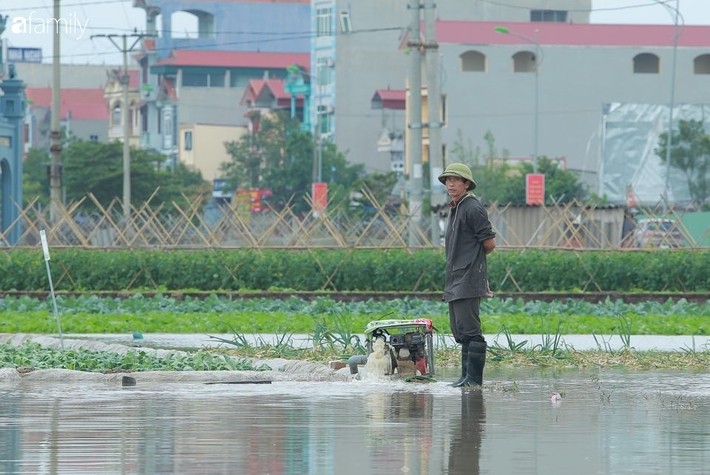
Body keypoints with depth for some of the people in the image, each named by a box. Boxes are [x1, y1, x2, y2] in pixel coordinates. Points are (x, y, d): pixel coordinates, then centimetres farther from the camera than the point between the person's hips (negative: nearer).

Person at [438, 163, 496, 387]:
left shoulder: (473, 208, -11)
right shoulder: (455, 209, 19)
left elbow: (489, 244, -10)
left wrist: (473, 258, 6)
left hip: (469, 279, -10)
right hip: (455, 280, 10)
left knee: (469, 329, -12)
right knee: (459, 330, 12)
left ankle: (473, 377, -12)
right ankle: (467, 376, 16)